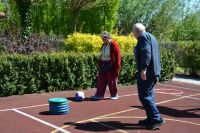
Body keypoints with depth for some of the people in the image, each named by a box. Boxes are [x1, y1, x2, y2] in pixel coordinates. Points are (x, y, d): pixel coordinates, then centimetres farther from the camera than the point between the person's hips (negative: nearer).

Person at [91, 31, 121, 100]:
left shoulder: (114, 45, -14)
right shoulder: (104, 45, 9)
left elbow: (117, 57, -14)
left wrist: (117, 67, -14)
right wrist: (99, 65, 13)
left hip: (111, 66, -7)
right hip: (103, 65, 7)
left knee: (112, 81, 4)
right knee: (101, 81, 7)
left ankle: (114, 95, 17)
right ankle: (99, 94, 12)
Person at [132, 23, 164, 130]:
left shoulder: (143, 36, -8)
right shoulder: (151, 37, 22)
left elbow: (146, 53, -22)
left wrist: (143, 69, -28)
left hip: (146, 72, -10)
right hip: (154, 72, 10)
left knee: (144, 96, -8)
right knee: (149, 95, 14)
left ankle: (157, 119, -8)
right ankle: (150, 119, 18)